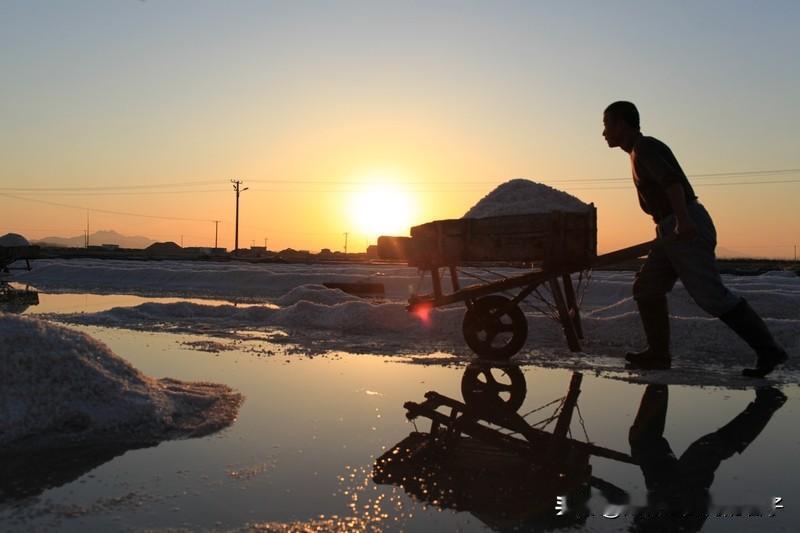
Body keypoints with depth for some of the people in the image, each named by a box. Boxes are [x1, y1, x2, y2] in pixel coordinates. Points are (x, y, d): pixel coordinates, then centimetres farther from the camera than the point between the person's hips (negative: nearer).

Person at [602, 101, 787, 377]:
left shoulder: (645, 147, -9)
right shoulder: (640, 151, 20)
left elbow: (671, 180, -25)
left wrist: (682, 219, -38)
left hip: (687, 229, -10)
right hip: (672, 232, 10)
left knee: (711, 295, -13)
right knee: (647, 287, 7)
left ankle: (768, 350, -8)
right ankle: (658, 354, 9)